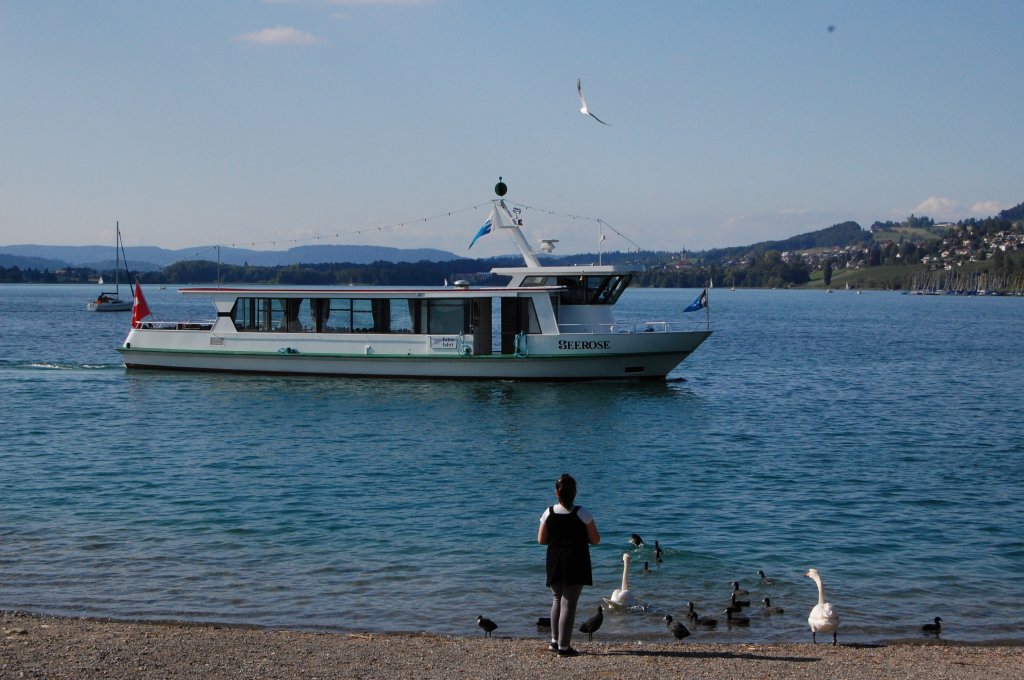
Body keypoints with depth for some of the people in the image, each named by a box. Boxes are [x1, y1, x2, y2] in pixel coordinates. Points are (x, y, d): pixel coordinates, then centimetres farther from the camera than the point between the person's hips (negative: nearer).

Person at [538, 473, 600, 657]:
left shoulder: (549, 513, -3)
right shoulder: (583, 514, -11)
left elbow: (541, 540, 3)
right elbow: (595, 540, -6)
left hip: (555, 564, 4)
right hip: (576, 564, -3)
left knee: (557, 600, 21)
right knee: (569, 603, 0)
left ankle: (555, 640, 25)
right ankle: (563, 646, 1)